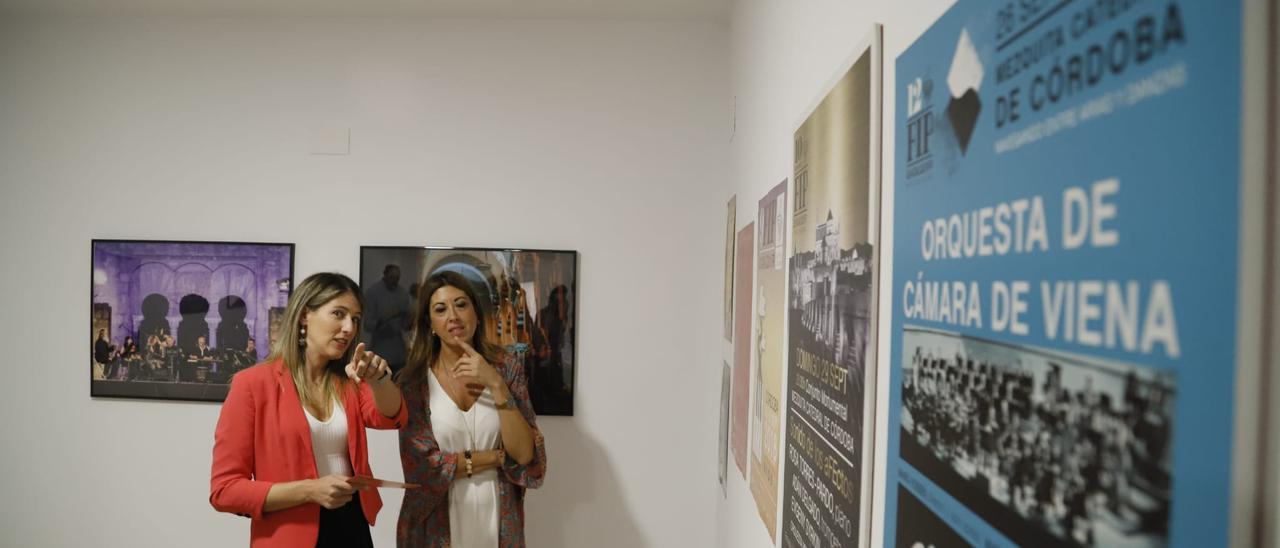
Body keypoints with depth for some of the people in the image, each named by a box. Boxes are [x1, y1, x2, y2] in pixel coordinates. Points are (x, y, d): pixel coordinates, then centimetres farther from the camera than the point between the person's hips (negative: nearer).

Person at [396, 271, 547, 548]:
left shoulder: (506, 368, -5)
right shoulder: (413, 379, -8)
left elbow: (524, 454, -13)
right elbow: (423, 466, -14)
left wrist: (496, 385, -22)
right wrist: (499, 456, -11)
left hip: (498, 520, 1)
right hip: (437, 526, -1)